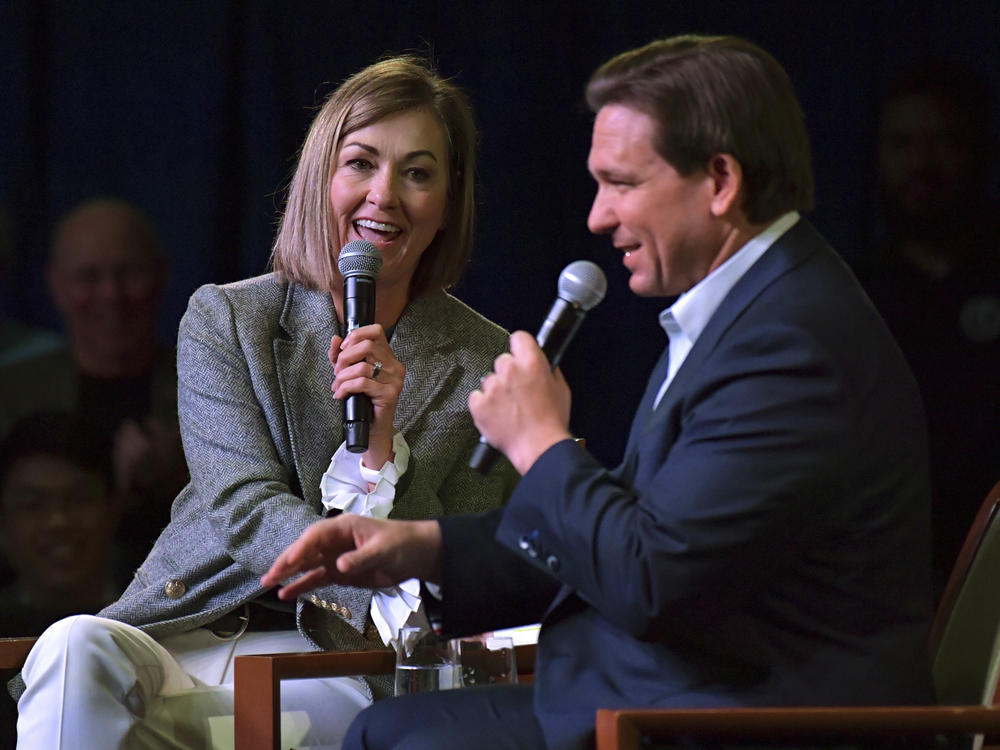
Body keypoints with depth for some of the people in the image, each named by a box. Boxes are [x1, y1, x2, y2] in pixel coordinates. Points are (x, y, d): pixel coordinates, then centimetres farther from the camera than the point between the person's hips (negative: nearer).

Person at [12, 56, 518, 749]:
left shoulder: (489, 366, 6)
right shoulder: (222, 321, 8)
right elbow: (247, 509, -5)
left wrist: (383, 447, -15)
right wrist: (391, 599, -22)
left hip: (334, 674, -2)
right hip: (187, 634, 2)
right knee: (77, 649, -32)